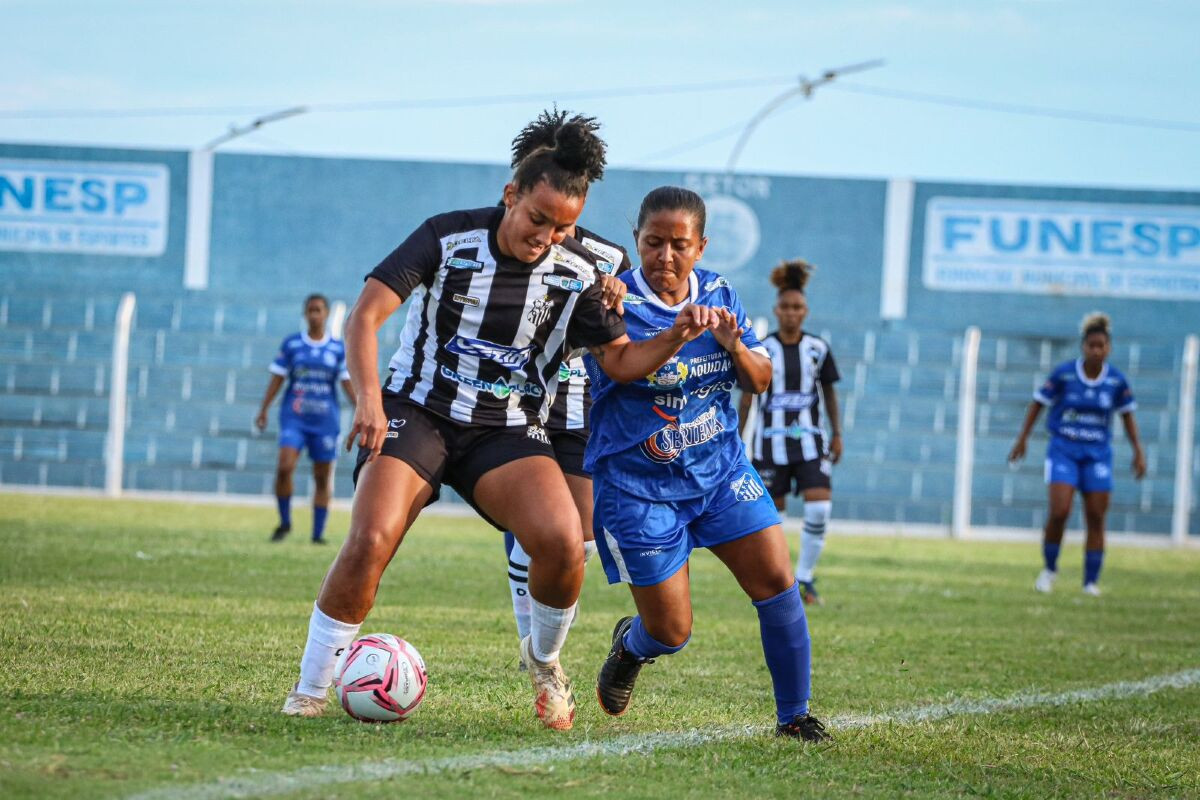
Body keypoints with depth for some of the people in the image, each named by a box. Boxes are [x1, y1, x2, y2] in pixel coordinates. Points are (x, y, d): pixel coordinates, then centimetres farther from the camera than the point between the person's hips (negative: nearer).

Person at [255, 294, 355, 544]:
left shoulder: (339, 349, 4)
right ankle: (284, 522, 0)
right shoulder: (291, 344, 4)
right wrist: (263, 410, 1)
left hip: (325, 419, 1)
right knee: (284, 467, -18)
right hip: (294, 417, -1)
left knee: (322, 478, 3)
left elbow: (348, 383, 4)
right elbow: (277, 379, 6)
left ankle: (318, 533, 12)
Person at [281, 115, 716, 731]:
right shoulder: (448, 238, -10)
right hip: (418, 413, -2)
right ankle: (309, 693, -9)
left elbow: (620, 362, 7)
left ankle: (543, 659, 7)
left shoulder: (576, 274, -2)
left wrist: (673, 339, -14)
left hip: (508, 431, 2)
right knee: (371, 541, -26)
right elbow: (365, 315, -15)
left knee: (563, 542, -24)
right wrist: (369, 396, -30)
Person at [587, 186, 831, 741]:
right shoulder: (619, 304, -14)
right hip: (639, 484, -4)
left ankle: (793, 715, 4)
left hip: (720, 469, 4)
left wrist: (734, 346, -16)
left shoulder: (717, 294, 2)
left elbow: (760, 381, 5)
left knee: (778, 581, -10)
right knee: (671, 632, -2)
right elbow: (619, 366, -34)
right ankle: (629, 647, 35)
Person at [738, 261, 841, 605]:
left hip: (809, 440, 2)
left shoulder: (818, 349, 4)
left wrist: (837, 435, 12)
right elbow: (747, 396, 3)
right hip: (770, 440, -2)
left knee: (820, 508, -13)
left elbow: (829, 392, 14)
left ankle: (805, 578, 0)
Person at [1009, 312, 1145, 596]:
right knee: (1059, 512, -16)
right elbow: (1038, 403, 1)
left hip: (1097, 454, 2)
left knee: (1096, 518, -1)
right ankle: (1049, 568, 7)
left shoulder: (1117, 381, -3)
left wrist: (1138, 451, 5)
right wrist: (1022, 439, 2)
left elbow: (1127, 415, 11)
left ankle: (1091, 582, 10)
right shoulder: (1064, 373, -9)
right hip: (1063, 449, -2)